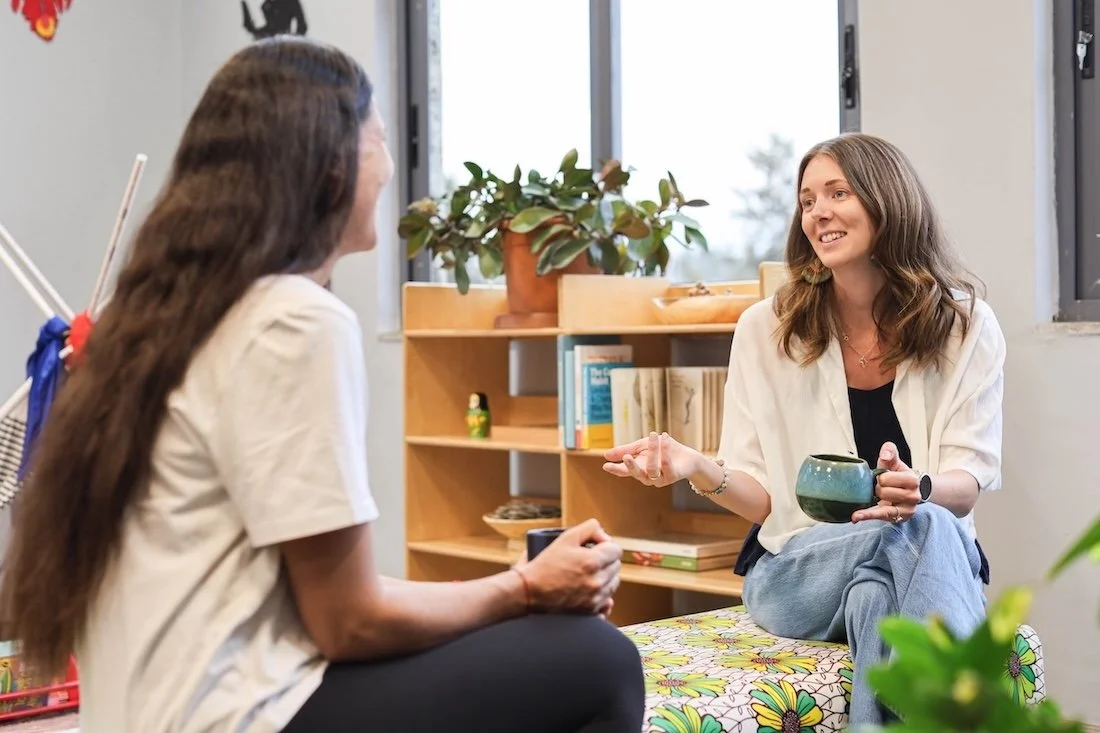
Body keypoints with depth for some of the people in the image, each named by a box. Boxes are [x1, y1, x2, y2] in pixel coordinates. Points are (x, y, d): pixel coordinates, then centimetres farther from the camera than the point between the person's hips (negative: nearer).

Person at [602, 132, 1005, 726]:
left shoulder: (966, 325, 1)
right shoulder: (767, 328, 0)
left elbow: (969, 481, -3)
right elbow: (762, 497, 1)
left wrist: (919, 489, -28)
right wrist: (699, 471, -23)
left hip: (933, 556, 1)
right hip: (795, 567, -1)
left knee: (926, 523, -38)